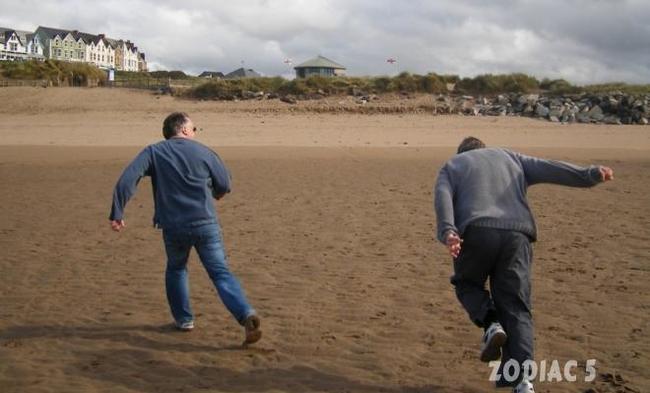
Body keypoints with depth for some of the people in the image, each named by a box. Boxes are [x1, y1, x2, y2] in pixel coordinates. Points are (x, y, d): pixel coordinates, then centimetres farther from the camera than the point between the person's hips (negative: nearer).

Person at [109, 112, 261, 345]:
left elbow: (127, 179, -9)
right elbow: (224, 186, 13)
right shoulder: (203, 151, 6)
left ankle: (184, 319, 28)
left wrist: (117, 213, -9)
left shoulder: (153, 152, 5)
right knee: (221, 273, 0)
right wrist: (213, 192, 36)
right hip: (206, 224, -1)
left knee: (176, 269, 26)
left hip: (173, 227, 1)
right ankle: (246, 315, -19)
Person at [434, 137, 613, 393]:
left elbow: (443, 198, 2)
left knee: (467, 284, 25)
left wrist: (448, 233, -14)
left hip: (476, 233, -2)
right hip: (516, 234, 2)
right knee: (516, 308, 5)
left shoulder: (452, 166, 24)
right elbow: (547, 169, 15)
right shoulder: (509, 157, 32)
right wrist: (589, 175, 4)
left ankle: (491, 325, -2)